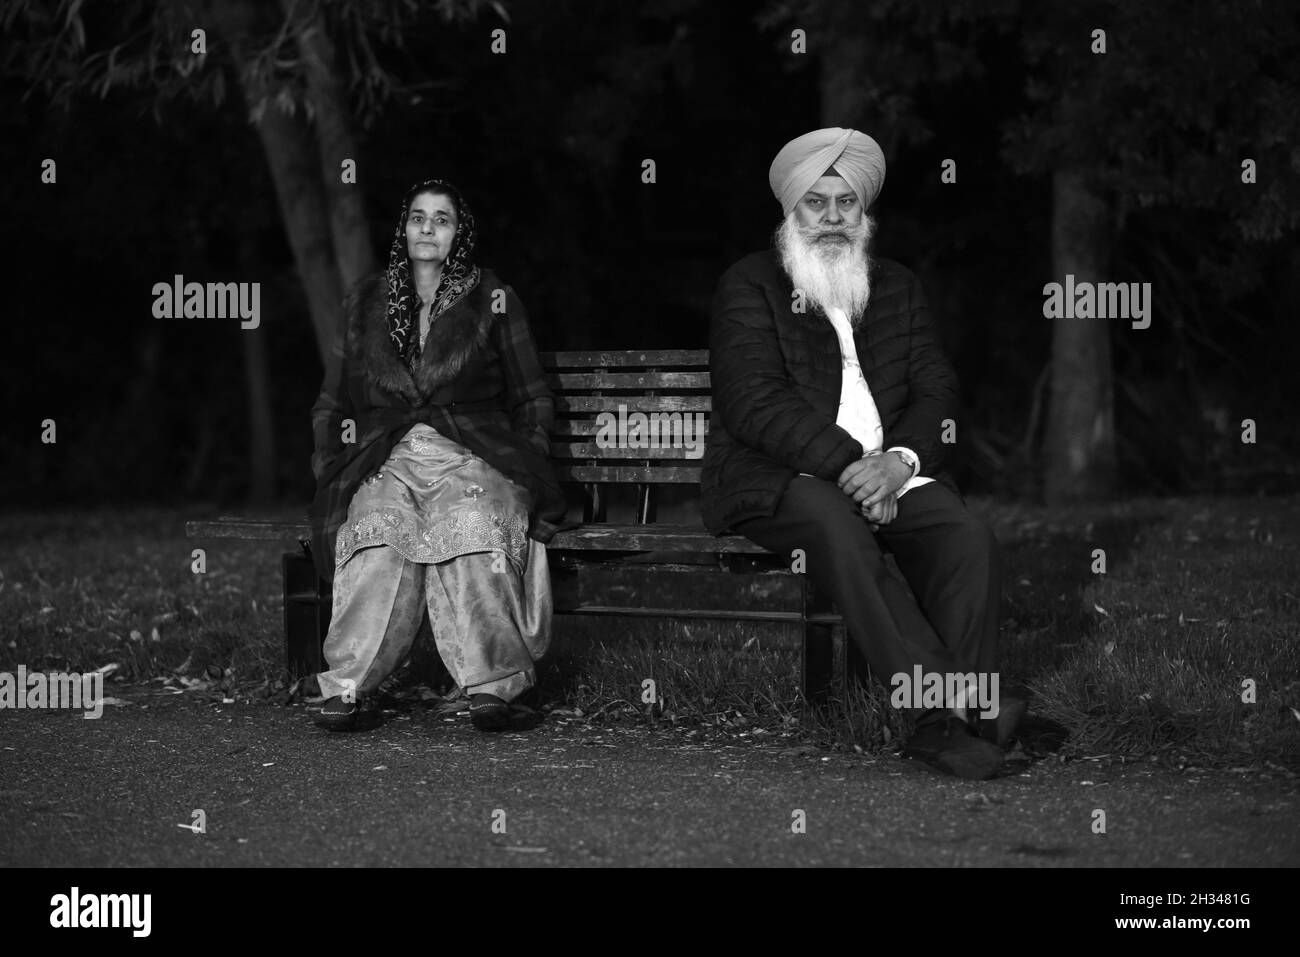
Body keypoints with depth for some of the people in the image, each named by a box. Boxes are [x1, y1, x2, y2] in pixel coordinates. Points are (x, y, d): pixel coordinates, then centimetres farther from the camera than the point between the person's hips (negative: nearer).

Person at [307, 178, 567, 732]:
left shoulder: (493, 301, 14)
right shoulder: (365, 304, 20)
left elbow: (532, 402, 16)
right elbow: (330, 406, 23)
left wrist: (524, 471, 1)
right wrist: (331, 474, 8)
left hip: (472, 456, -1)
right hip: (384, 458, 1)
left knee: (472, 527, -37)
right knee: (378, 535, -35)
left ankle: (490, 683, -39)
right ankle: (349, 686, -38)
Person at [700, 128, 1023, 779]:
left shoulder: (897, 288, 20)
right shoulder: (748, 287, 4)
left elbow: (936, 391, 10)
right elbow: (754, 404, -10)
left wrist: (899, 459, -12)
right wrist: (848, 464, -19)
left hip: (888, 474, 4)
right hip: (779, 479, -4)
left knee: (969, 539, -25)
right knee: (839, 531, -37)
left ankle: (947, 724, -32)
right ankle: (947, 706, -42)